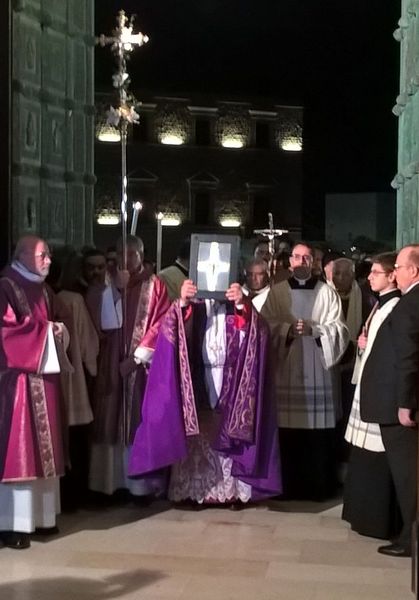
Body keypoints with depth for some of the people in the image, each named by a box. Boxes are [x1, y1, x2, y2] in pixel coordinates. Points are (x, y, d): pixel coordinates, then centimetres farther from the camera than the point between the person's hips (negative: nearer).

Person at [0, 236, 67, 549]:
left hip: (44, 375, 8)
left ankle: (41, 514, 17)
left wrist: (58, 333, 1)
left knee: (42, 446, 10)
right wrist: (45, 331, -12)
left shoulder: (43, 290, 17)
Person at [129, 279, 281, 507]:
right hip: (197, 377, 0)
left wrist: (241, 305, -29)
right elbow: (171, 330, -12)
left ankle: (234, 490, 7)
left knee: (231, 436, 1)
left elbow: (256, 333, -12)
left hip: (230, 379, 0)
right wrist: (181, 302, -29)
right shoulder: (192, 302, 5)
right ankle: (195, 490, 7)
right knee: (198, 438, 2)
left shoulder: (238, 300, 4)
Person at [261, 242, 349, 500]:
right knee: (287, 431, -1)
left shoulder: (328, 293, 7)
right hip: (286, 370, 0)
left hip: (318, 371, 0)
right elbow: (265, 326, 1)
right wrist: (288, 328, -16)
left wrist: (313, 328, -17)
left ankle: (319, 486, 9)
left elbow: (339, 330, -1)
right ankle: (288, 485, 10)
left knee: (318, 433, -2)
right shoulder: (276, 292, 9)